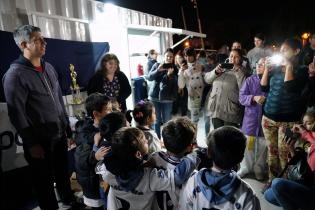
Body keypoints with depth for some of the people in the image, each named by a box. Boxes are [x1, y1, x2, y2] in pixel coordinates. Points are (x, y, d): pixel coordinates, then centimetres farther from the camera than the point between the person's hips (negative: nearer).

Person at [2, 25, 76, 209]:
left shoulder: (49, 67, 6)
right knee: (45, 180, 13)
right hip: (40, 140, -6)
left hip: (60, 134, 6)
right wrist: (31, 144, -14)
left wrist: (67, 125, 12)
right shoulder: (15, 74, -14)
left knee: (63, 172, 23)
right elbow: (16, 114, -15)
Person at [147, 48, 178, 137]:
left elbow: (174, 84, -6)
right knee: (156, 120, 7)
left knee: (167, 121, 5)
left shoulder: (174, 69, 2)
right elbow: (149, 77, -5)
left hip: (167, 98, 0)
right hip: (155, 97, 1)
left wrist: (169, 75, -24)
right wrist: (158, 70, -21)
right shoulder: (157, 65, 5)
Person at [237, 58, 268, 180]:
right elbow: (241, 97, -5)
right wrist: (254, 98, -21)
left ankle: (259, 169, 33)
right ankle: (245, 167, 30)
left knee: (263, 146, 12)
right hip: (251, 118, 1)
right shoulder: (250, 80, 0)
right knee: (247, 144, 11)